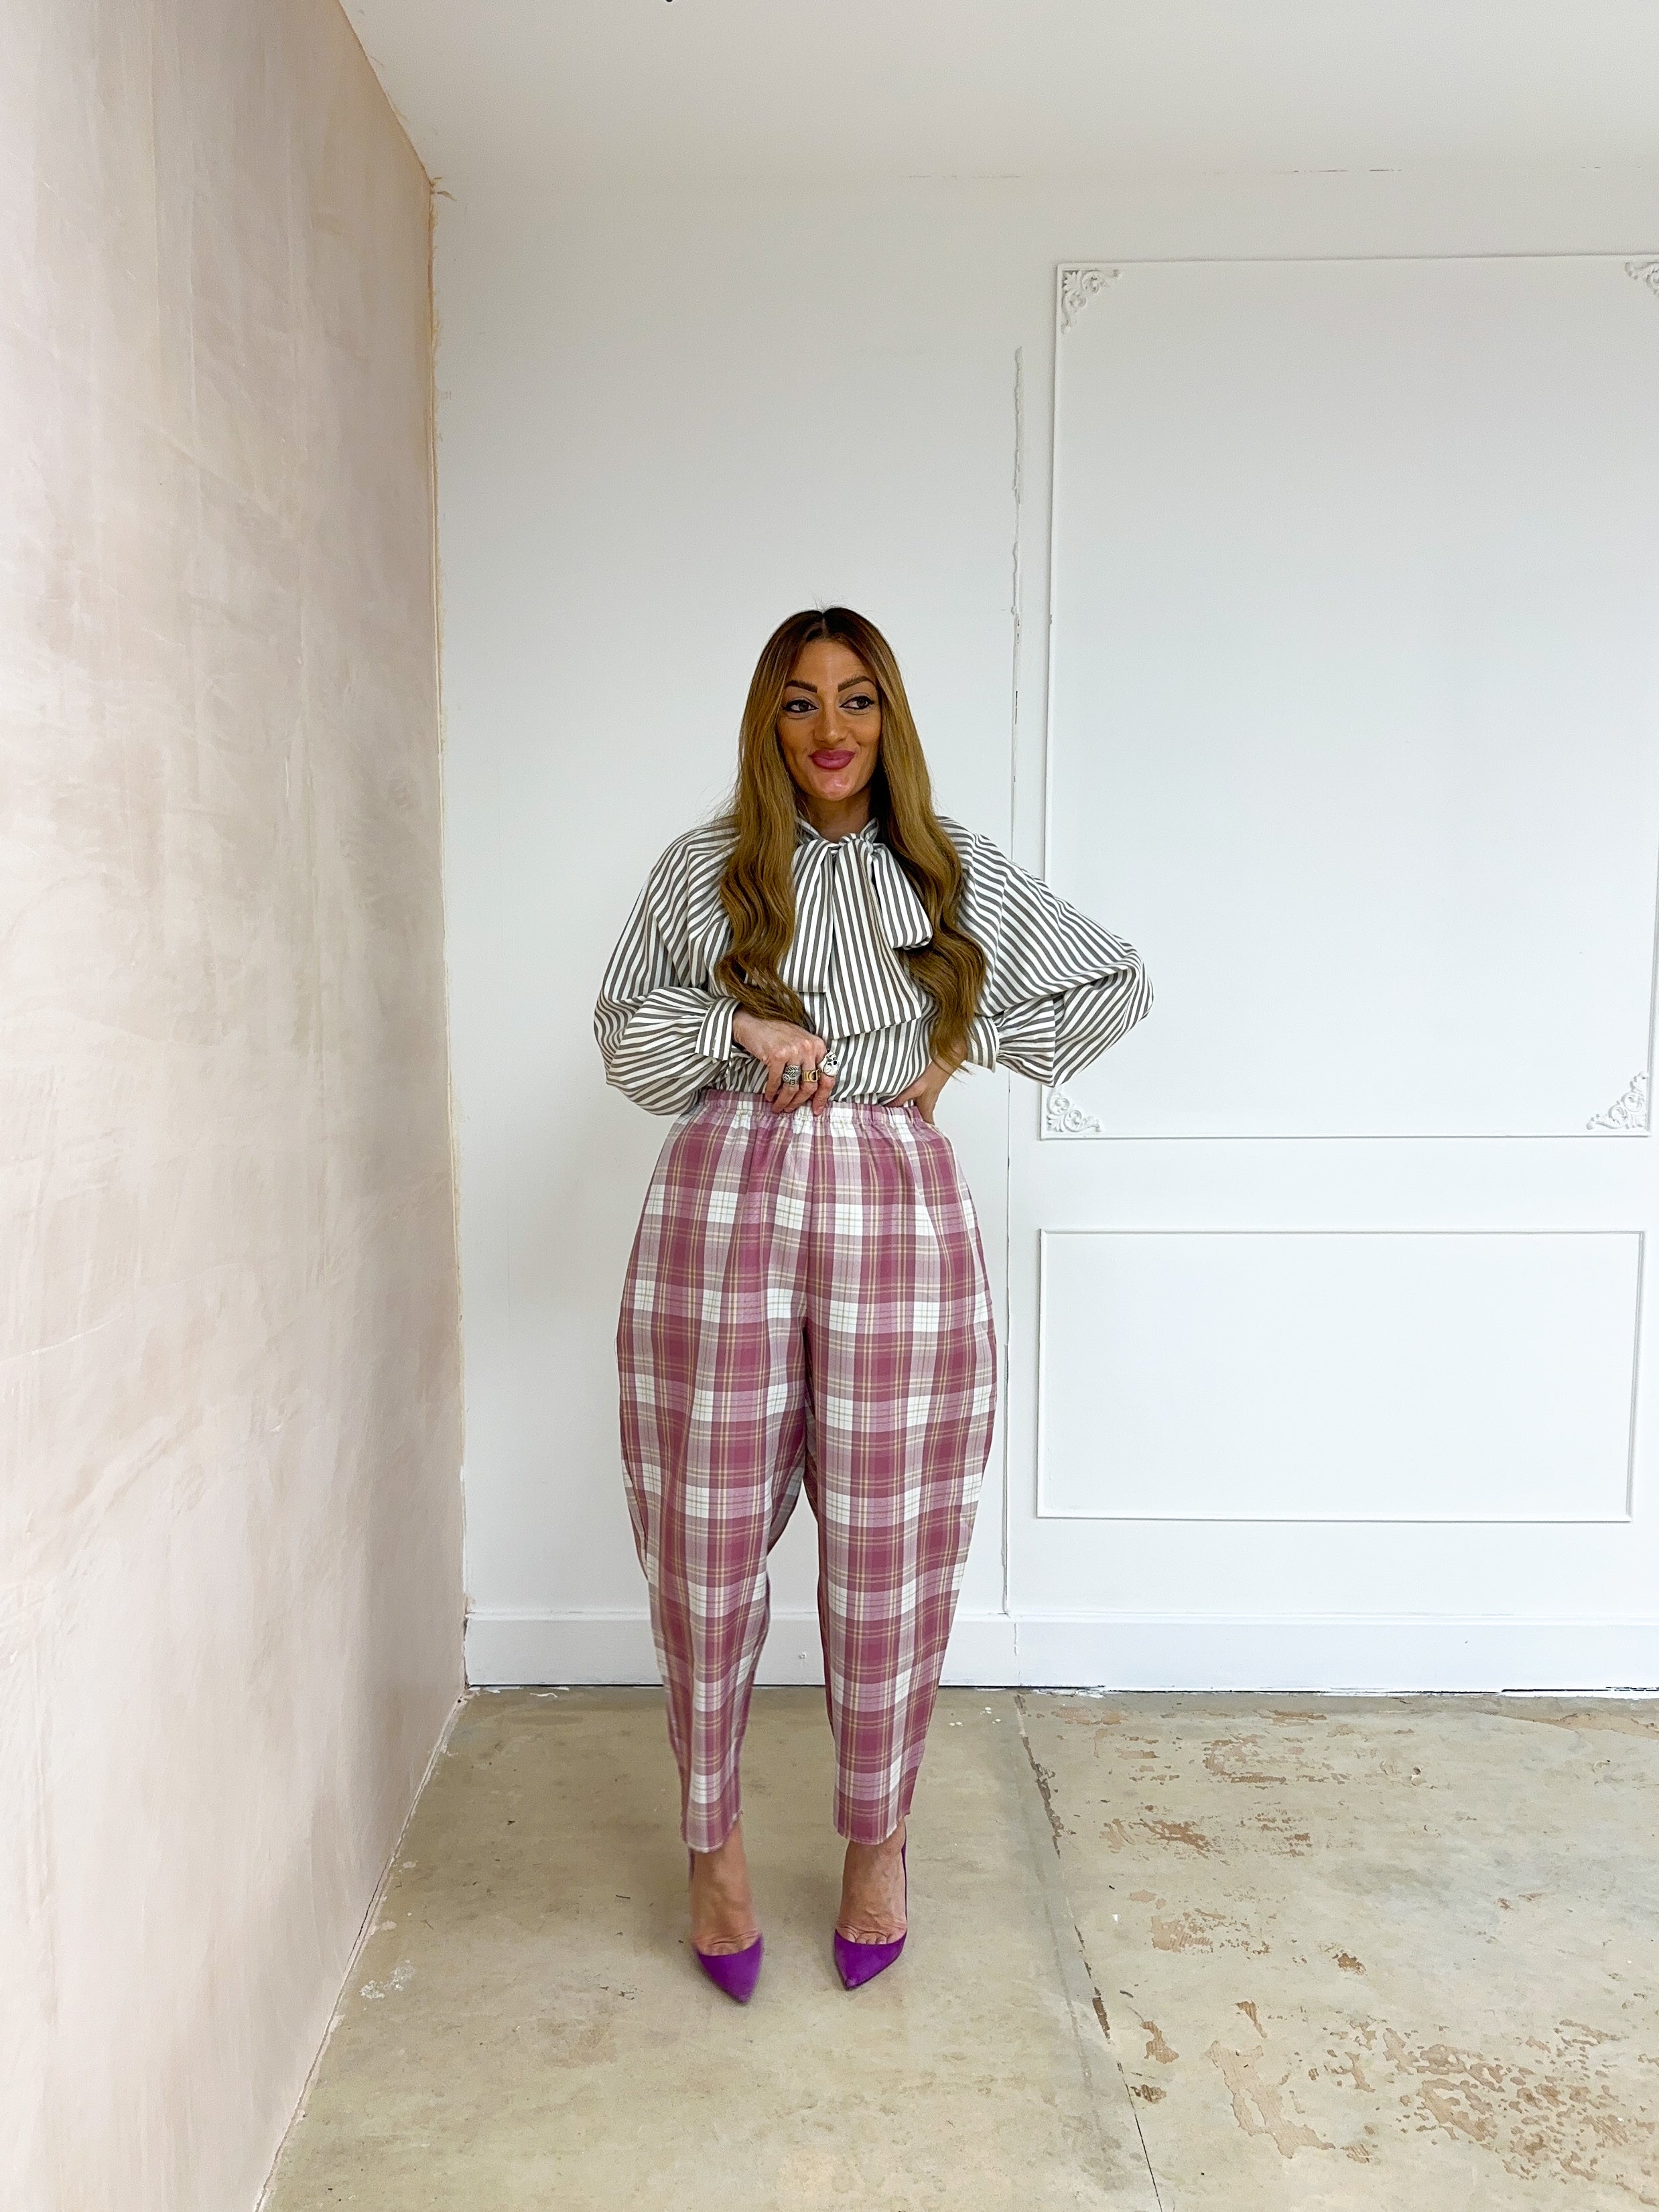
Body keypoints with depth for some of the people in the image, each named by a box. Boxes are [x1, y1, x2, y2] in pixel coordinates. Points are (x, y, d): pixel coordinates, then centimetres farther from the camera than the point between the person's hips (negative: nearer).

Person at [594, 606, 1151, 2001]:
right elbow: (621, 1032, 10)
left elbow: (1118, 984, 14)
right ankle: (715, 1839, 29)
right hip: (725, 1209, 1)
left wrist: (967, 1039, 4)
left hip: (898, 1215, 0)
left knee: (890, 1555, 6)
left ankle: (878, 1838, 30)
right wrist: (735, 1021, -8)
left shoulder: (955, 873, 8)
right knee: (710, 1543, 6)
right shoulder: (705, 869, 8)